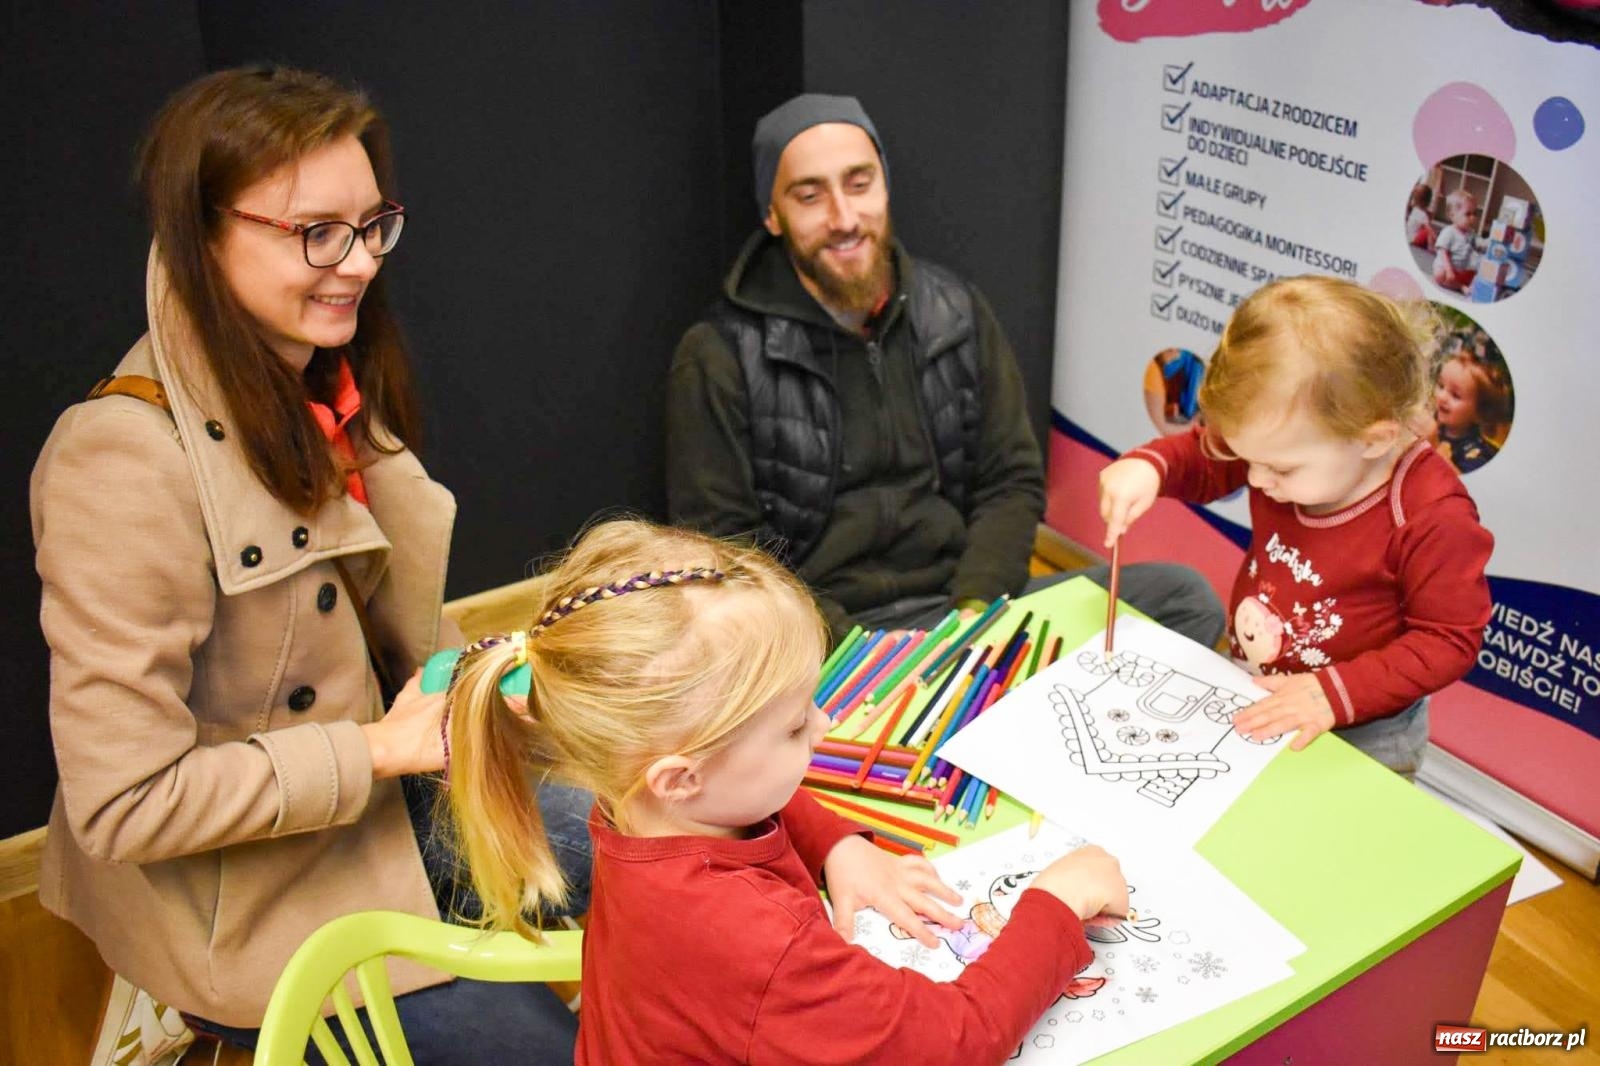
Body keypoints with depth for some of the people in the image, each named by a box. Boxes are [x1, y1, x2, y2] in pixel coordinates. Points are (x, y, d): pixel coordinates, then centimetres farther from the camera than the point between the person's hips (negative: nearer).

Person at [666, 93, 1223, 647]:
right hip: (822, 632, -6)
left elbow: (1013, 482, 10)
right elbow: (722, 549, -5)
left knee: (1184, 598, -12)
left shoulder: (957, 312, 9)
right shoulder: (717, 357, -4)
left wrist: (973, 608, -7)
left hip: (962, 608, 7)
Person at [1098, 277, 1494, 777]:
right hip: (1253, 698, 4)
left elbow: (1449, 641, -19)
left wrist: (1336, 692, -27)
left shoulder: (1434, 519, -27)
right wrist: (1149, 465, -16)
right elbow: (1204, 460, 6)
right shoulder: (1289, 444, -11)